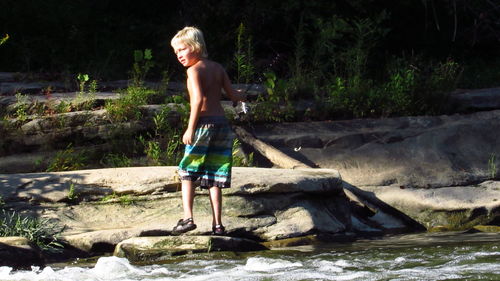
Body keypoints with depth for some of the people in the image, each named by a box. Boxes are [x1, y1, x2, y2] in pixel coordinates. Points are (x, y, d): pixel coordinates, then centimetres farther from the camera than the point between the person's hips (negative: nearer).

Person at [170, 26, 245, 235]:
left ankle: (188, 218, -11)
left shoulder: (194, 70, -5)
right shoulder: (217, 68, 14)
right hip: (222, 123, 6)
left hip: (204, 122, -6)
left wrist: (190, 128, -22)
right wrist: (241, 97, 40)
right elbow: (233, 95, 16)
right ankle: (217, 224, 5)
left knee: (187, 173, 1)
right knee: (214, 179, 8)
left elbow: (198, 98, -19)